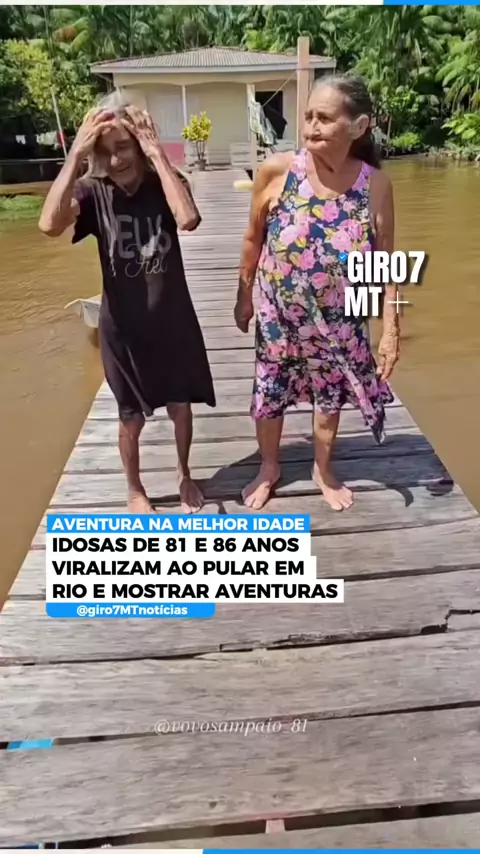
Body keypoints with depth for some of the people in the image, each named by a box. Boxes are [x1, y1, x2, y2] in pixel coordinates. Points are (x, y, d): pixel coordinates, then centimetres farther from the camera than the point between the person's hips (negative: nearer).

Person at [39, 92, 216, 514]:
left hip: (173, 320, 1)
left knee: (180, 405, 16)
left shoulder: (165, 182, -8)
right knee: (132, 417, 12)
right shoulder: (92, 191, -9)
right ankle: (135, 491, 37)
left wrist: (158, 154, -26)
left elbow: (188, 219, -30)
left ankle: (185, 477, 41)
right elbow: (50, 224, -29)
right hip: (122, 326, 0)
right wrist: (76, 154, -26)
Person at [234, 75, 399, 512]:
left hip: (339, 321, 0)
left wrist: (391, 328, -8)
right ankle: (269, 468, 44)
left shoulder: (376, 185, -14)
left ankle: (324, 471, 46)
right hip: (278, 316, 0)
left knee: (331, 398, 18)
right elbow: (253, 239, -3)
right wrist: (244, 297, 5)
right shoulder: (277, 170, -16)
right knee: (268, 397, 14)